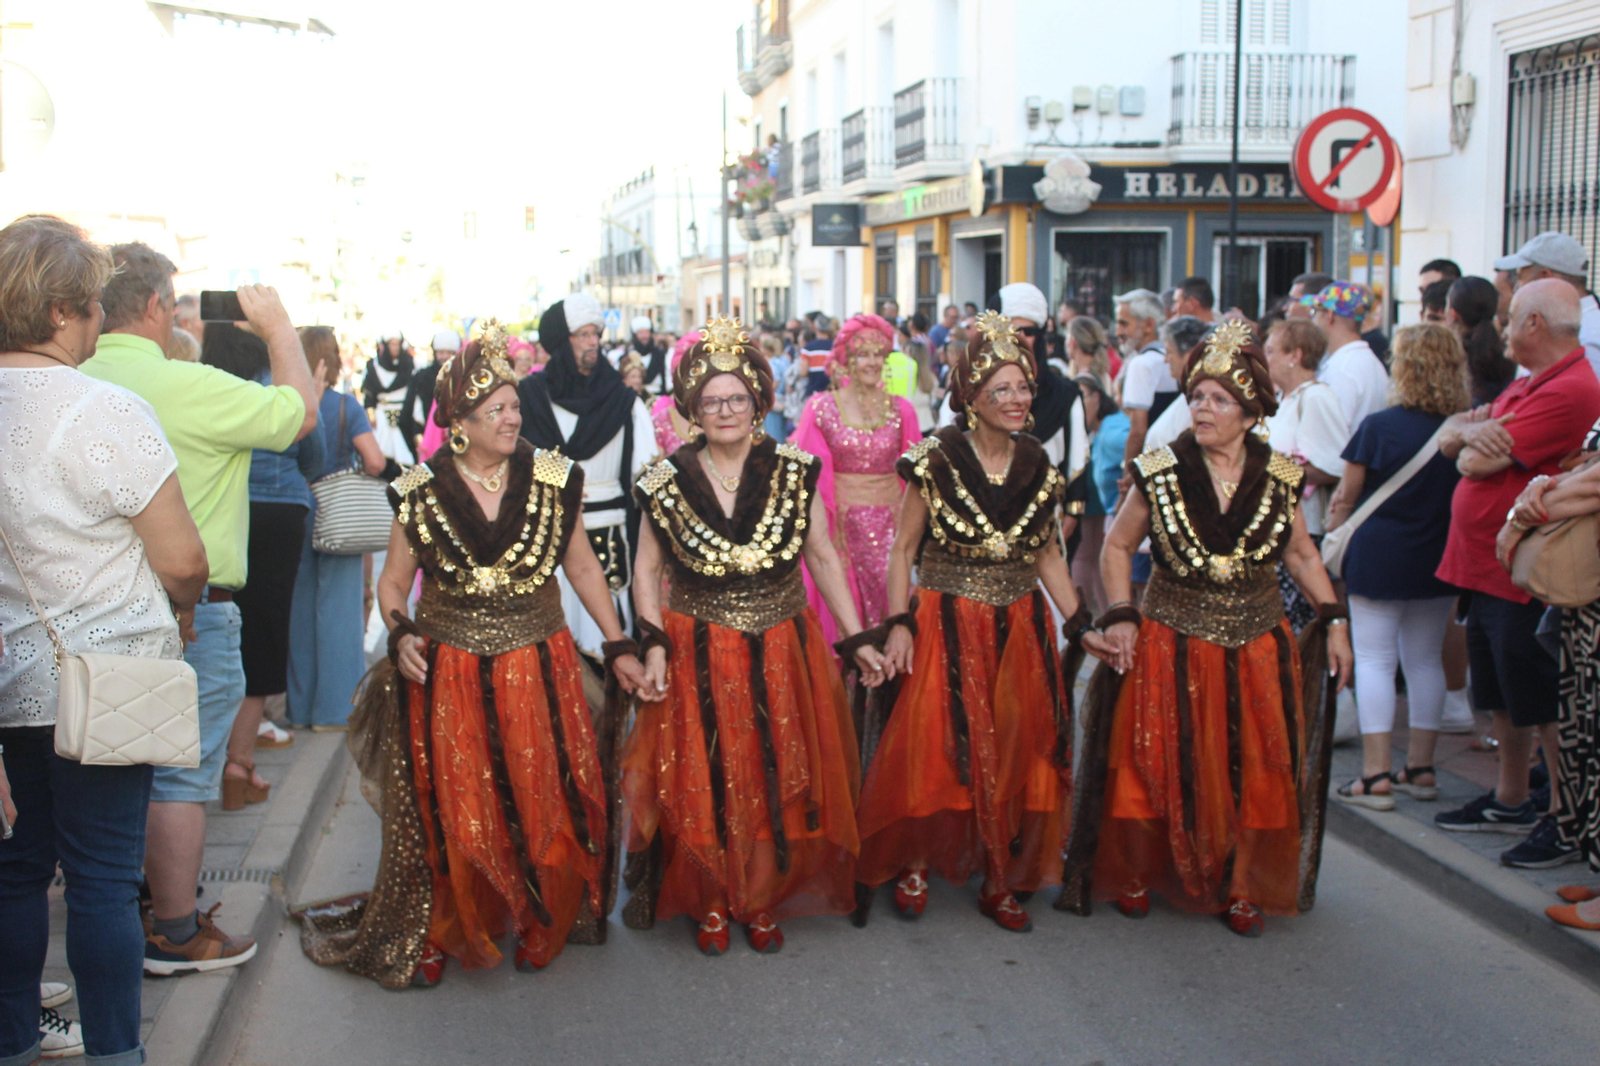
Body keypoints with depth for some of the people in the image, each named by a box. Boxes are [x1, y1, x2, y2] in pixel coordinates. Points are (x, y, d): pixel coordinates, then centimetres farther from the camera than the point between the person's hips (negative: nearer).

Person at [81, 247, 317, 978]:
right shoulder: (190, 387, -20)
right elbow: (300, 411, -9)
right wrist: (278, 327, 5)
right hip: (190, 612, -7)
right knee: (181, 777, 2)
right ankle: (176, 935, 11)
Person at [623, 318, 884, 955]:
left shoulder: (793, 472, -2)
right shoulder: (667, 482, -3)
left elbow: (823, 558, 4)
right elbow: (647, 572, 3)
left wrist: (856, 640, 1)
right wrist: (655, 647, -9)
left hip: (782, 657, 1)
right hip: (698, 661, -1)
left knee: (778, 785, 8)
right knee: (704, 786, 6)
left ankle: (764, 902, 28)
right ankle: (711, 903, 26)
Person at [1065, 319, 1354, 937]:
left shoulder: (1278, 478, -1)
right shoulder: (1160, 473, -6)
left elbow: (1300, 554, 12)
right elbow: (1117, 547, 3)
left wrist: (1333, 620, 5)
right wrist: (1119, 617, -9)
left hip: (1256, 649, 2)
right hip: (1170, 648, -2)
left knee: (1252, 773, 7)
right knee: (1157, 765, 4)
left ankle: (1241, 888, 25)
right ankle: (1136, 875, 24)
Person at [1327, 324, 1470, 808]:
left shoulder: (1378, 427, -12)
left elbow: (1345, 499, -5)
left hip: (1378, 555, -4)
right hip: (1439, 561, 4)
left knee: (1374, 660, 0)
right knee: (1426, 660, 14)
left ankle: (1376, 776, -2)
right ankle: (1420, 768, 19)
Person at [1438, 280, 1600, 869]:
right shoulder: (1525, 385, 15)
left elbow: (1480, 460, -23)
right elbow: (1448, 439, 11)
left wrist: (1468, 434, 0)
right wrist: (1472, 429, -12)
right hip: (1489, 571, 10)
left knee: (1544, 707, 1)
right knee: (1505, 698, 19)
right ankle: (1510, 802, 32)